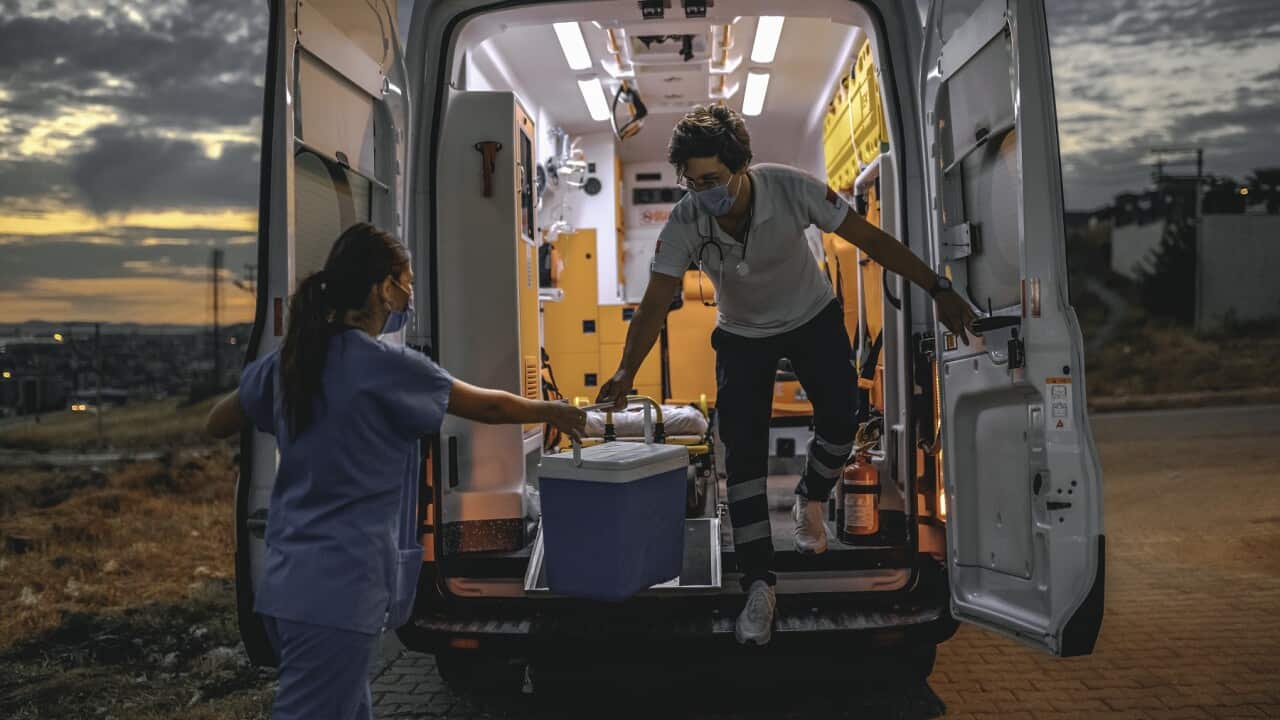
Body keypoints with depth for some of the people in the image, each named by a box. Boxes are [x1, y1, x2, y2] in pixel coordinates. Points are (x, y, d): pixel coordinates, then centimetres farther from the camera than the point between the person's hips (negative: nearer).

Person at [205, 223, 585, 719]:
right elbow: (486, 406, -1)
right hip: (338, 590, -8)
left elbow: (217, 425, 18)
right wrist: (553, 412, 16)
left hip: (287, 582, 8)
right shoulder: (386, 366, -14)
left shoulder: (289, 360, 5)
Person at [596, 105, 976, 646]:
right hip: (742, 336, 0)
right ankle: (758, 586, -2)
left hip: (813, 317, 0)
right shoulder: (683, 224, -27)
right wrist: (626, 371, -43)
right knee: (742, 453, -9)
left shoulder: (791, 189, -30)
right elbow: (655, 303, -27)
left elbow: (872, 240, -23)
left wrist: (939, 290, -26)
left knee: (840, 416, -18)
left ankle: (810, 500, 16)